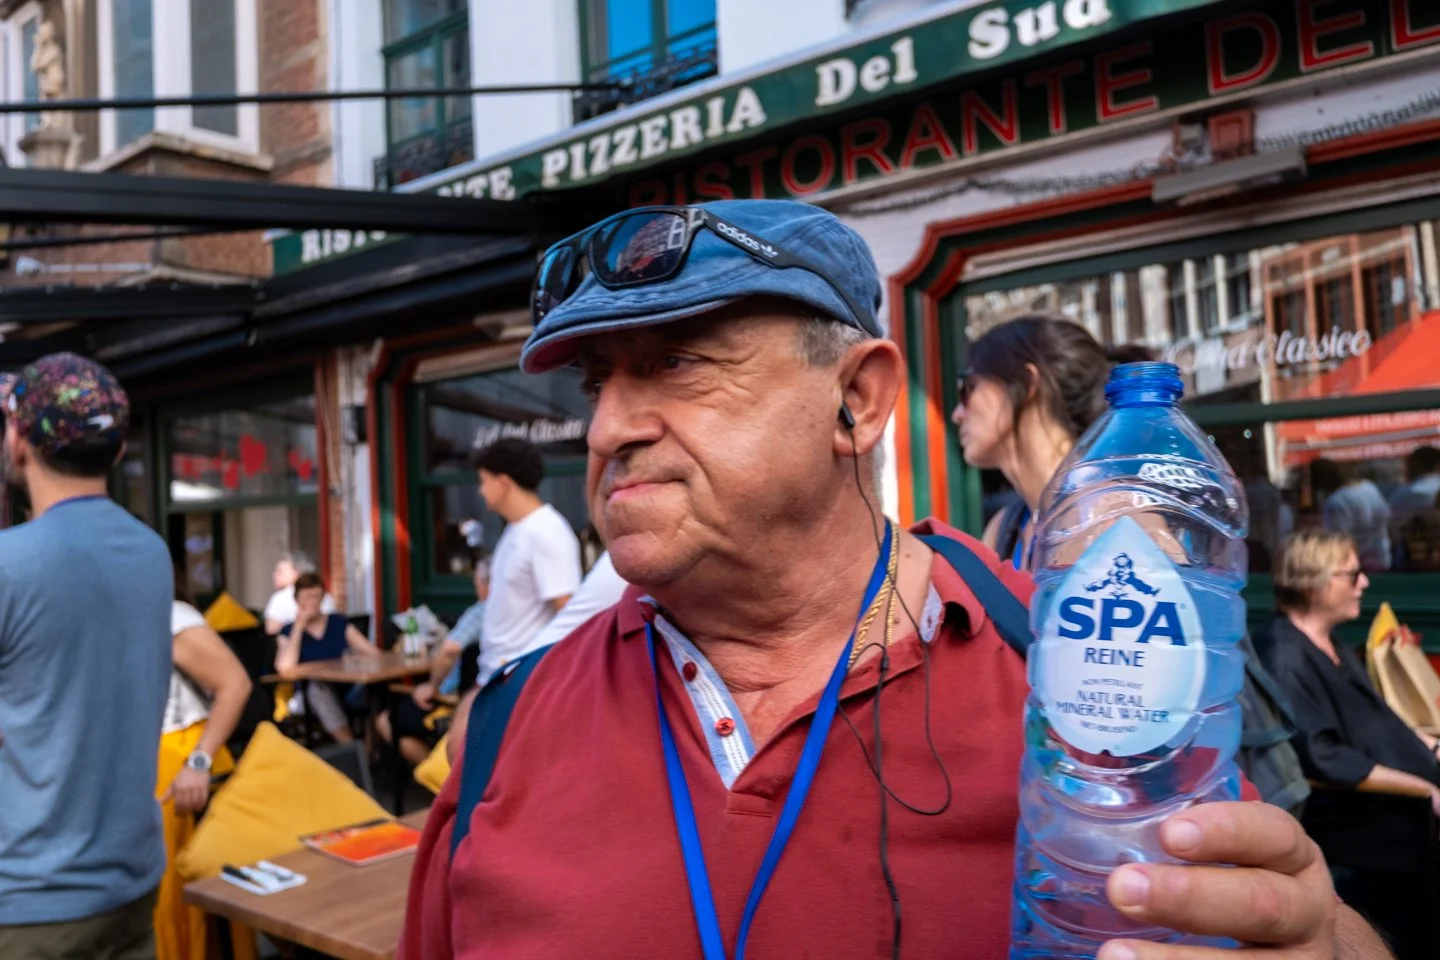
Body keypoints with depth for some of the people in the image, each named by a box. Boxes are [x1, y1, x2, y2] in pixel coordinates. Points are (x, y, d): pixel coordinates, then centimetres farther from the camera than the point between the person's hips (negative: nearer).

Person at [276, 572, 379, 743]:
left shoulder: (339, 623, 15)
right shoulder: (289, 632, 10)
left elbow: (372, 653, 8)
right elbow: (285, 668, -11)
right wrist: (299, 626, -5)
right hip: (315, 696, -1)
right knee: (317, 686, -36)